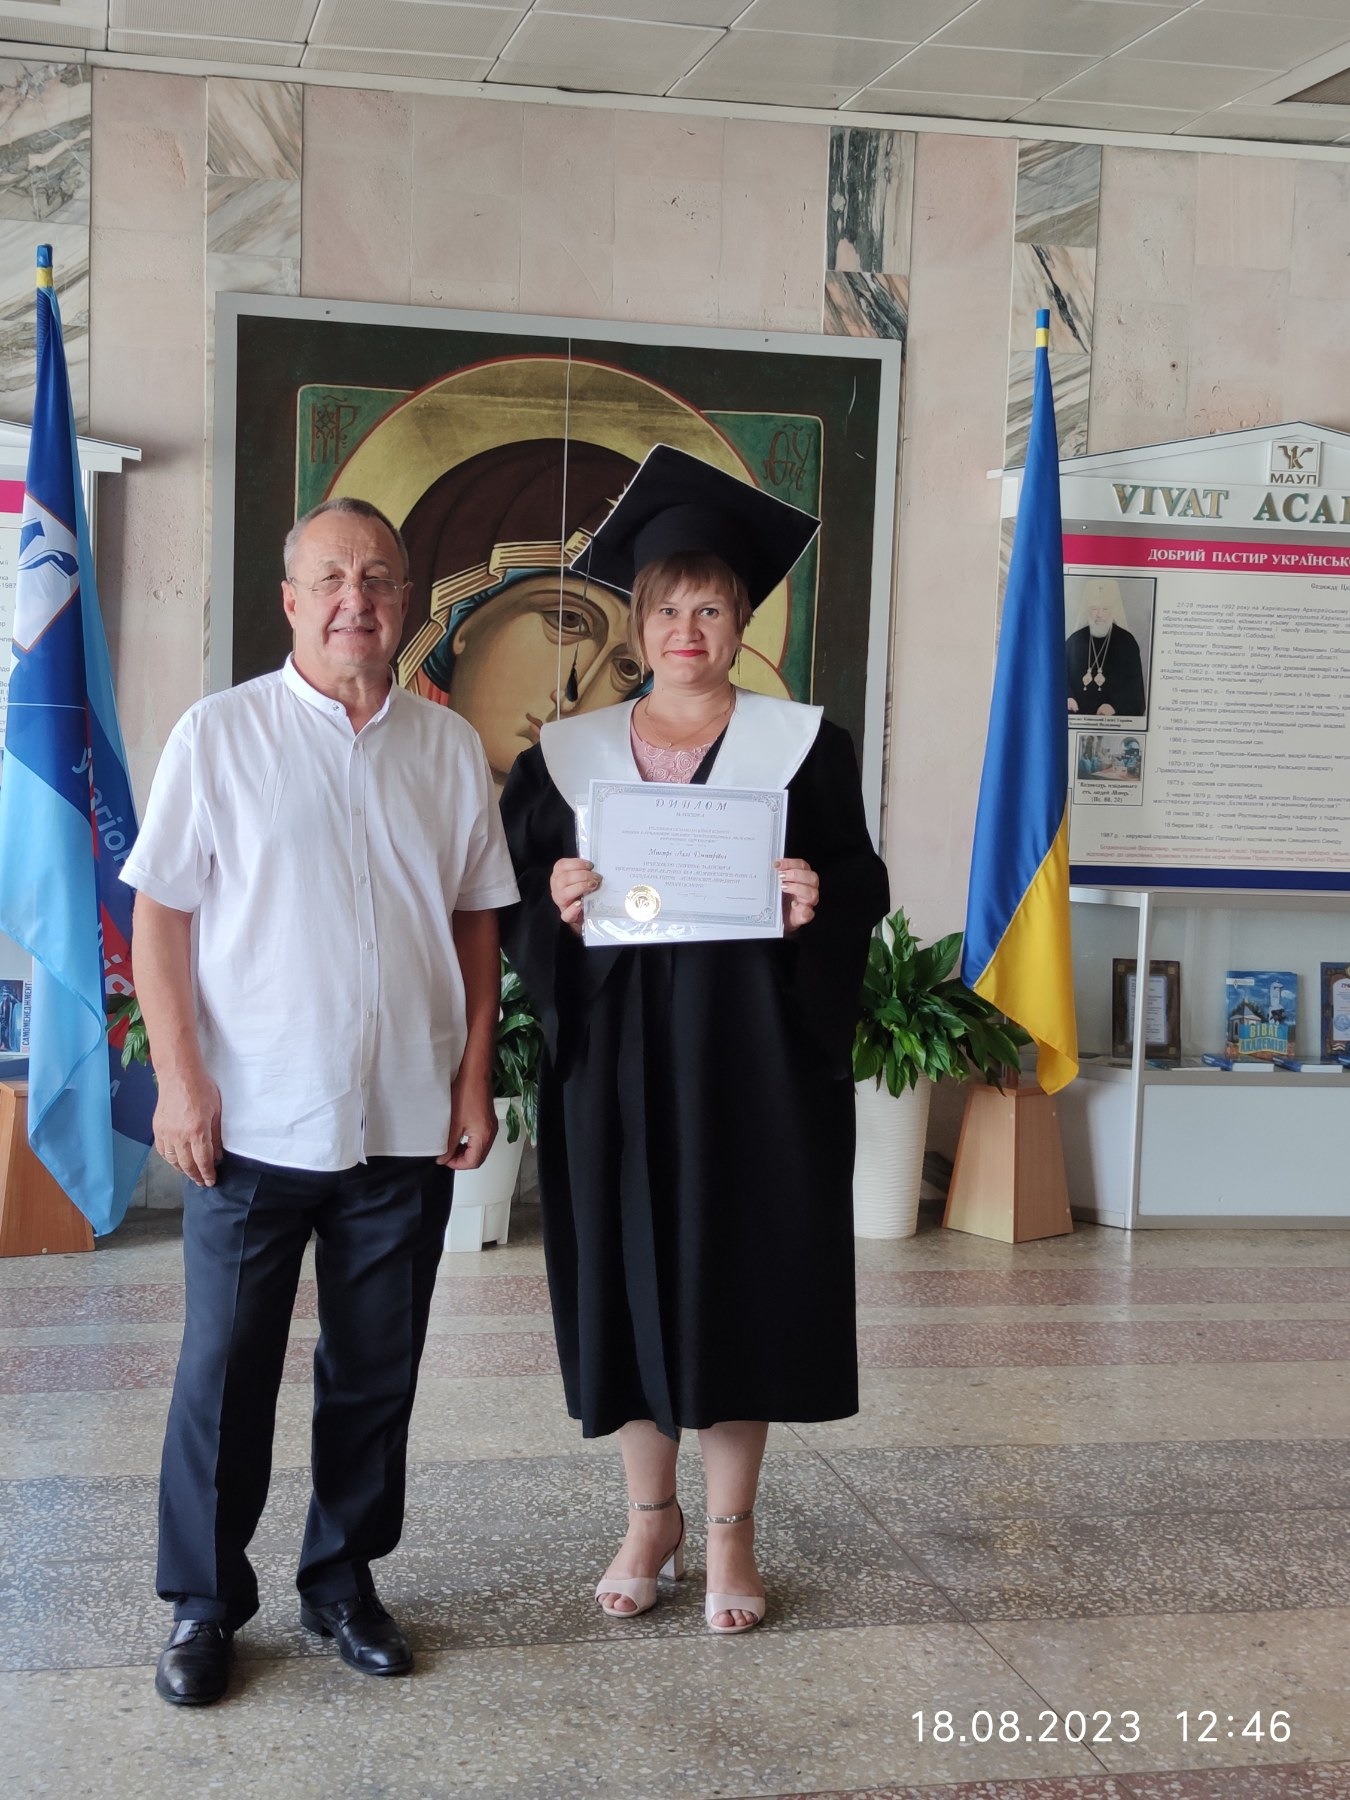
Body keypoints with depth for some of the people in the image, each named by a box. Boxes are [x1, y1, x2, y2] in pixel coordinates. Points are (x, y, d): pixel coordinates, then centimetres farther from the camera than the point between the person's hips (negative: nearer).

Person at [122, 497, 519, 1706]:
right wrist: (181, 1078, -10)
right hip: (251, 1122, -2)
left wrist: (474, 1082, 5)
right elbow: (160, 915, -3)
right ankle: (204, 1605, 21)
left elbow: (476, 926, 10)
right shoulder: (220, 736, -3)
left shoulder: (451, 750, 6)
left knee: (376, 1375, 12)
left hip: (406, 1128, 3)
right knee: (225, 1373, 5)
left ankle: (344, 1581, 28)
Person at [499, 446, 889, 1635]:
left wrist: (820, 899, -19)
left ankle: (732, 1528, 18)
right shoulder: (568, 756, 7)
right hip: (617, 1058, 2)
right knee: (628, 1272, 6)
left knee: (742, 1272, 3)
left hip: (752, 1058, -1)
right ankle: (651, 1514, 23)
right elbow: (515, 904, 7)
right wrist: (556, 899, -14)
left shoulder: (800, 744, 2)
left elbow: (865, 885, 2)